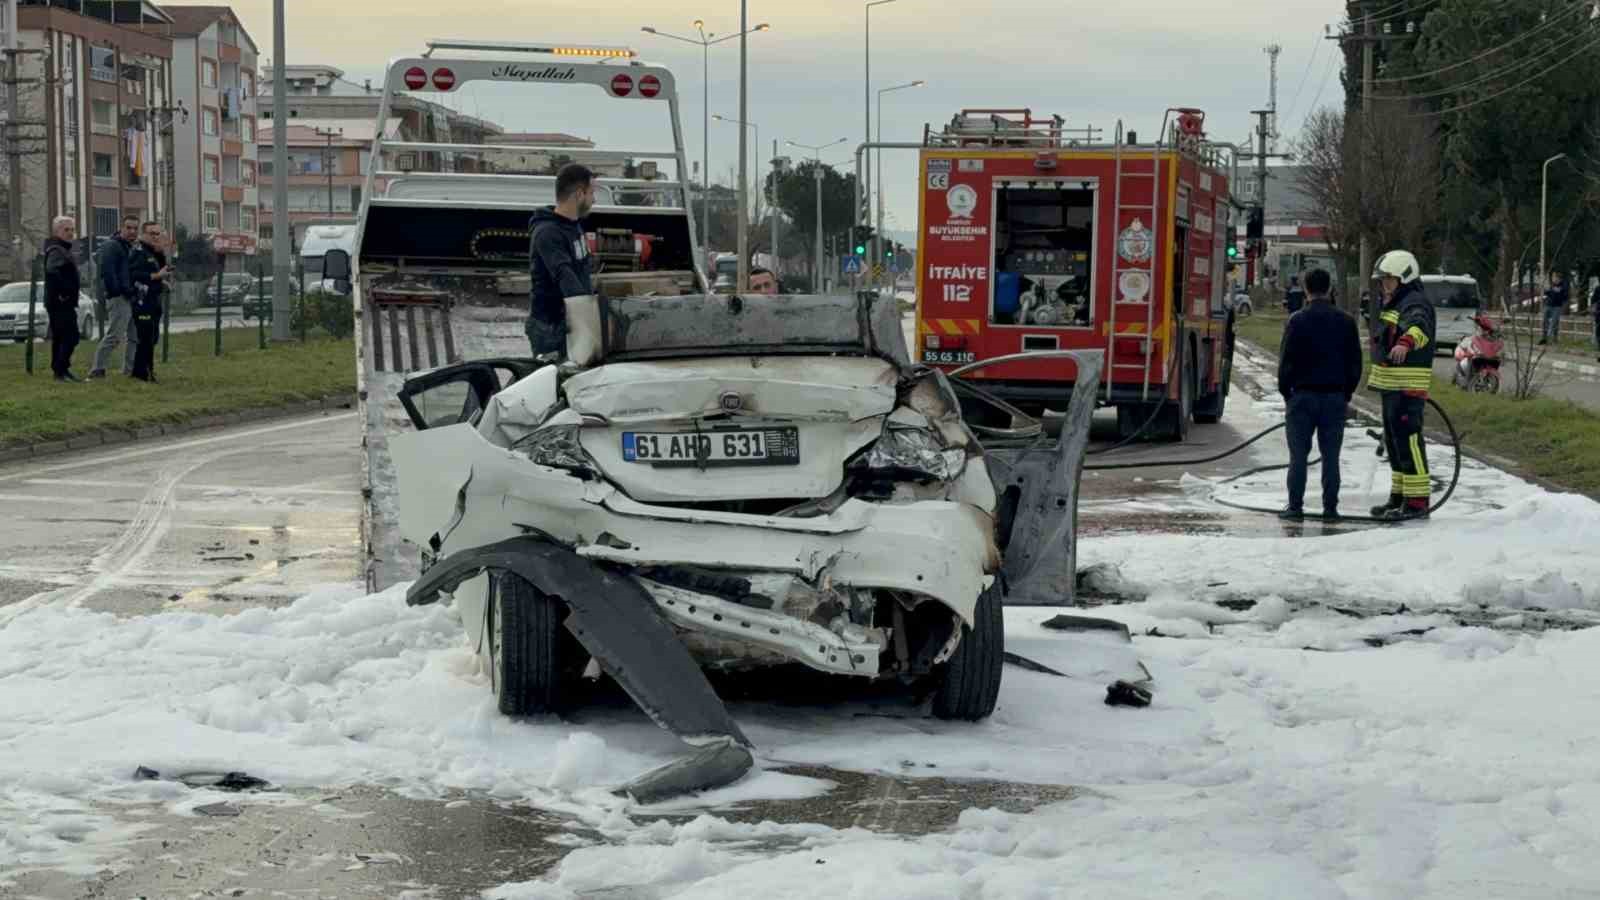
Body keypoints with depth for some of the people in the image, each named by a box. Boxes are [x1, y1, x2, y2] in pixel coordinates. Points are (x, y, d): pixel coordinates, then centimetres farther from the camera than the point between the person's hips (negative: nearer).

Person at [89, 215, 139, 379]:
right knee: (114, 335, -14)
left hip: (130, 298, 10)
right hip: (119, 298, -10)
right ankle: (98, 370, -13)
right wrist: (117, 291, -20)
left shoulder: (130, 248, 21)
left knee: (134, 336, 12)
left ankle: (129, 370, 19)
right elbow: (107, 272, -18)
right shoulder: (112, 246, -8)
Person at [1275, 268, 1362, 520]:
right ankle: (1330, 507, 4)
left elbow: (1286, 362, -6)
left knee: (1298, 454, 2)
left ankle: (1295, 505, 0)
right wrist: (1347, 394, 15)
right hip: (1335, 397, 2)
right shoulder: (1346, 322, 3)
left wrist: (1286, 393, 6)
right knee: (1330, 455, 5)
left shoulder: (1297, 322, -6)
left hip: (1303, 395, -2)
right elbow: (1355, 362, 7)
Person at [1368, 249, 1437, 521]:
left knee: (1408, 439, -13)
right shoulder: (1392, 304, 20)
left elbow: (1419, 327, -36)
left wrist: (1405, 343, -56)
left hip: (1409, 386, -10)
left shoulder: (1416, 303, -13)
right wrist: (1377, 374, 42)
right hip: (1391, 384, 10)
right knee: (1394, 440, 16)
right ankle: (1399, 496, 25)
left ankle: (1417, 501, -12)